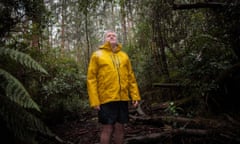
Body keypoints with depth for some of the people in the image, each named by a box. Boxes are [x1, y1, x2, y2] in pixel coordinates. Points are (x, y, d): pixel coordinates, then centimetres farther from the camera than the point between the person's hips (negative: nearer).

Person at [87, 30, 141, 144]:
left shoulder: (124, 56, 15)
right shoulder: (97, 55, 3)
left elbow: (131, 77, 13)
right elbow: (91, 79, -3)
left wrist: (135, 95, 4)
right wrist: (94, 100, -11)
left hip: (122, 99, 4)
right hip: (106, 99, -3)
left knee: (120, 128, 11)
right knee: (107, 129, 3)